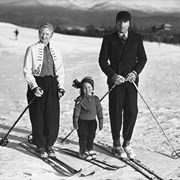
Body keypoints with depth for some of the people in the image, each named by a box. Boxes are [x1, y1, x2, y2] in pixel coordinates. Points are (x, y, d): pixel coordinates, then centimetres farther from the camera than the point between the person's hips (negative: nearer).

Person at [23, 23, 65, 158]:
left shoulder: (56, 51, 11)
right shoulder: (32, 49, -1)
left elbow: (60, 72, 13)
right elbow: (27, 71, -4)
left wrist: (61, 87, 0)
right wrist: (34, 86, -15)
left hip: (52, 86, 3)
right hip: (37, 85, -3)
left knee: (53, 117, 0)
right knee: (38, 117, -1)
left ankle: (49, 144, 15)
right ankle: (40, 146, 12)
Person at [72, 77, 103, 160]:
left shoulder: (95, 99, 2)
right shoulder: (80, 100, -9)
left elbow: (99, 111, 6)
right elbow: (76, 111, -8)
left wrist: (101, 122, 5)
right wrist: (75, 122, -11)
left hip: (92, 121, 4)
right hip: (82, 121, -3)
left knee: (91, 136, 11)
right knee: (83, 137, -1)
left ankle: (90, 150, 25)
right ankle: (83, 152, 10)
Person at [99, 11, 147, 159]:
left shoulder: (137, 38, 6)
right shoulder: (108, 39, 3)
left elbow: (142, 58, 8)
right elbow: (103, 61, 1)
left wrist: (135, 72, -10)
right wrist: (113, 75, -12)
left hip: (131, 80, 1)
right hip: (115, 80, -1)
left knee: (132, 112, -4)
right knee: (116, 112, 0)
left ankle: (127, 143, 11)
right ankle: (116, 144, 14)